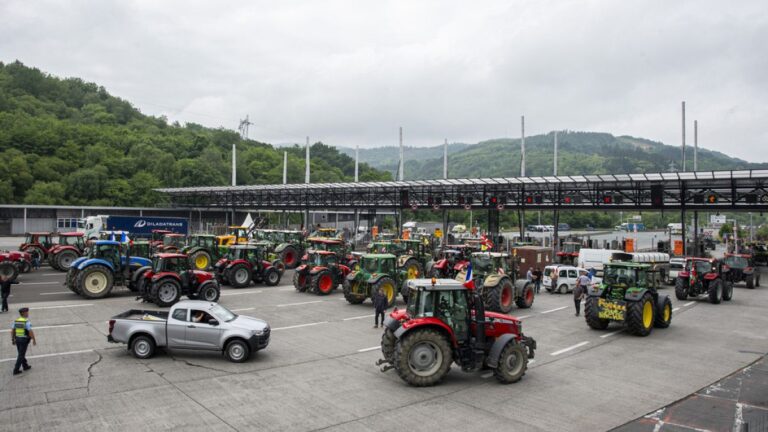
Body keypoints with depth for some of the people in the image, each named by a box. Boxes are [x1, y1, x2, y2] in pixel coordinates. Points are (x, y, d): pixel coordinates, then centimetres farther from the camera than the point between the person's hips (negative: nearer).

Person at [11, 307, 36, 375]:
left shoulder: (16, 321, 2)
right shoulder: (27, 322, -19)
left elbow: (12, 331, 8)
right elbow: (31, 332, -20)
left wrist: (13, 340, 17)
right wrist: (34, 340, -11)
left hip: (17, 339, 7)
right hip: (24, 340, -7)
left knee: (21, 354, 20)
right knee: (21, 355, 2)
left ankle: (25, 366, 32)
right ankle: (16, 370, 4)